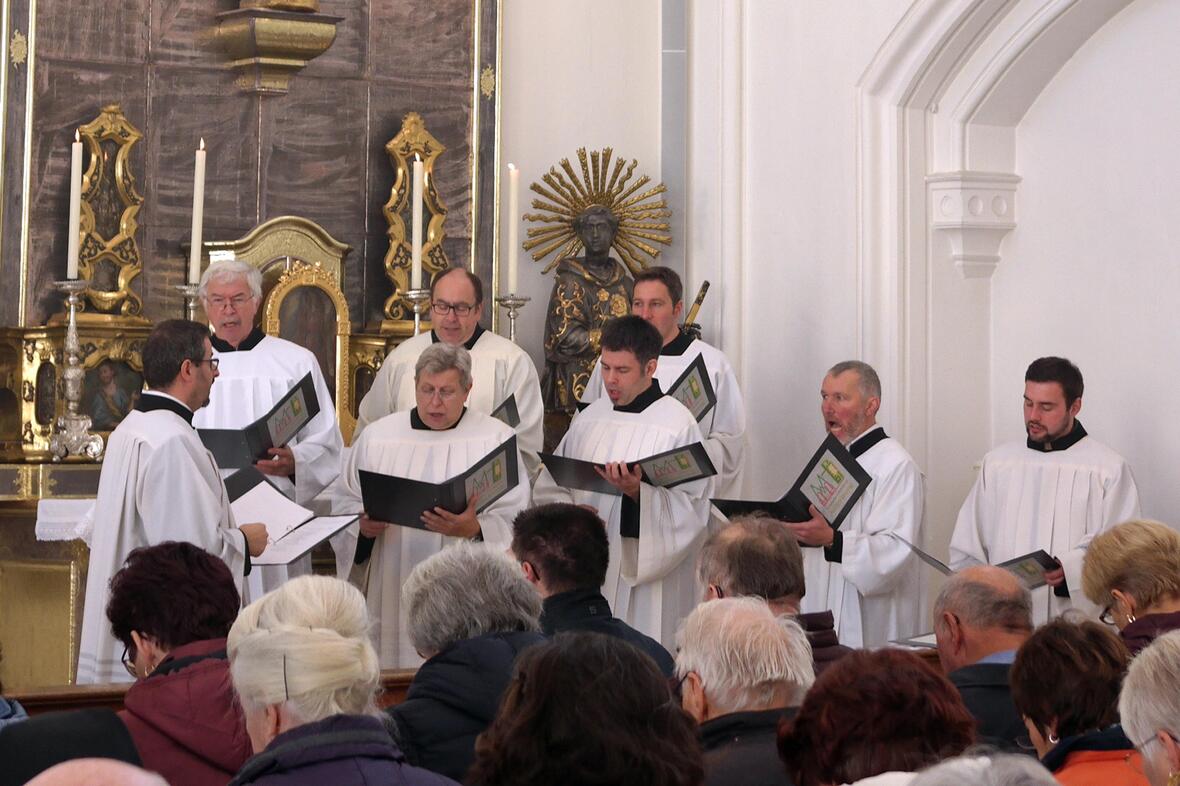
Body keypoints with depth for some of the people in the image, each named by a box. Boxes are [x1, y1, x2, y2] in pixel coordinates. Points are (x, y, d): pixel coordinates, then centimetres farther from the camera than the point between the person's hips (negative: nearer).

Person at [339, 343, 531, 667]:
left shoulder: (497, 439, 3)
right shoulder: (376, 437, 10)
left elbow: (514, 521, -4)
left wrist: (474, 529, -23)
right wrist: (363, 527, -9)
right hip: (395, 589, 2)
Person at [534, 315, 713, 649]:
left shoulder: (678, 425, -6)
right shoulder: (589, 419, 11)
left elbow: (691, 509, -11)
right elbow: (551, 488, 11)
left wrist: (639, 493, -25)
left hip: (648, 578, -5)